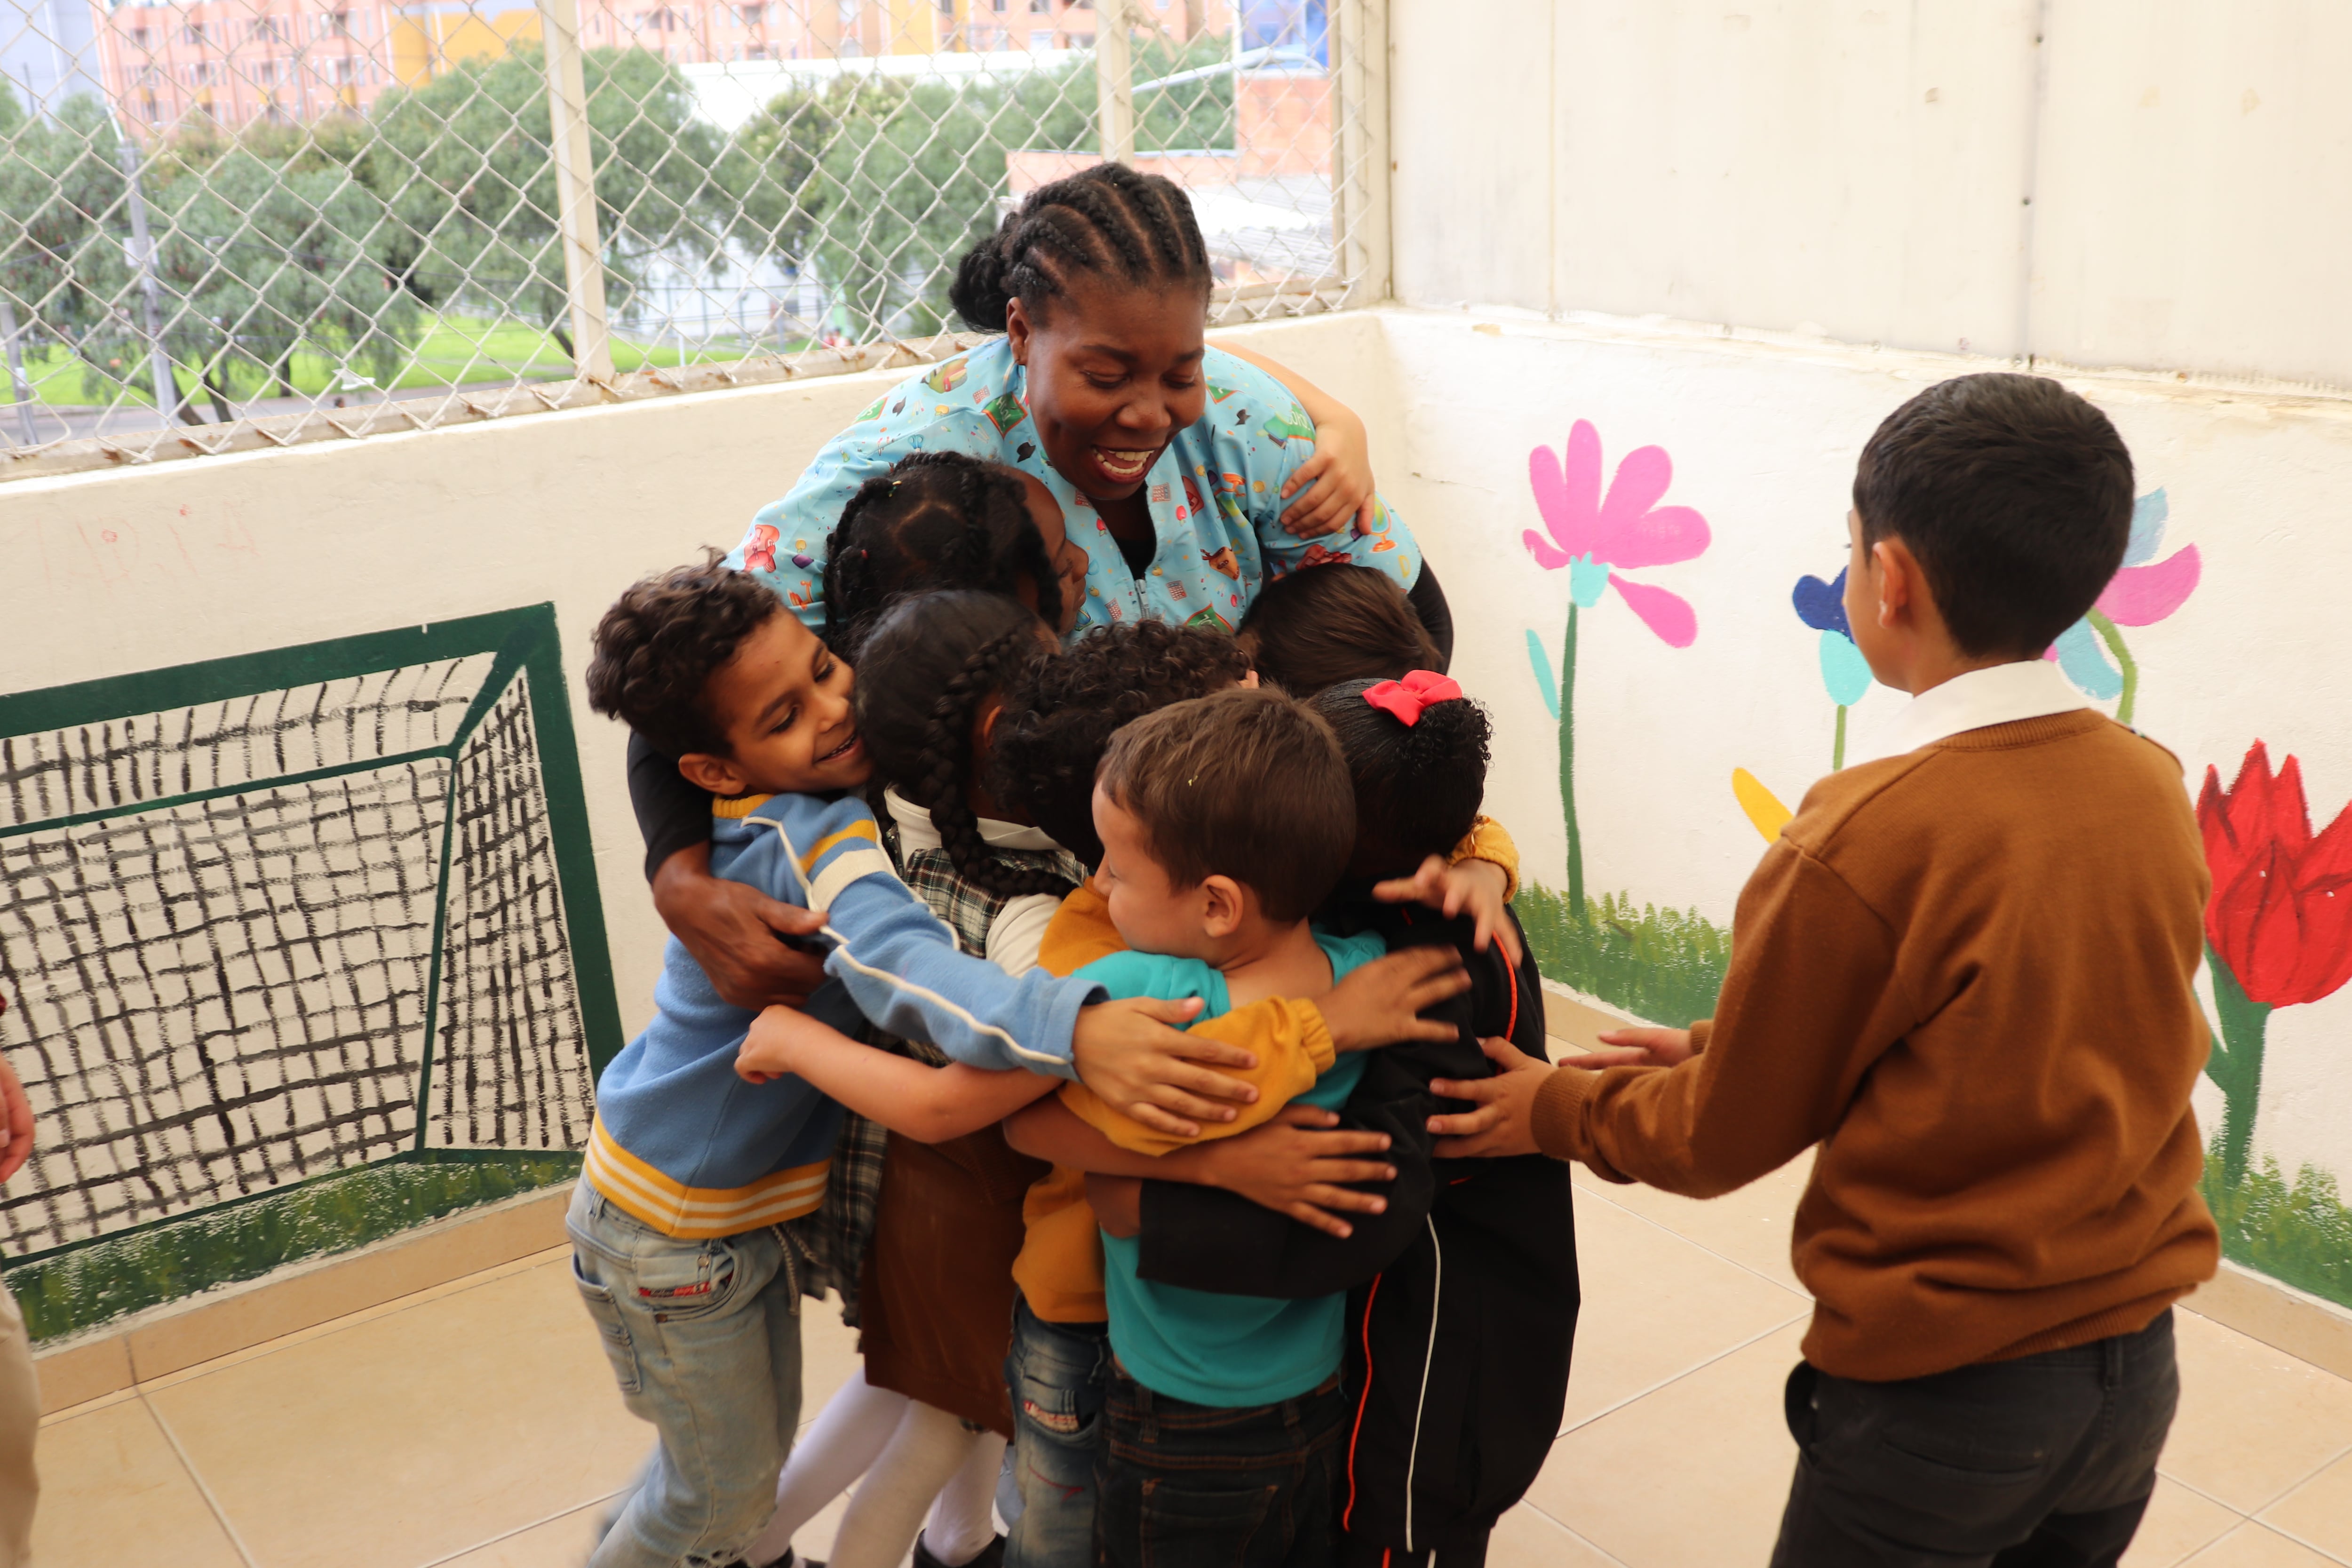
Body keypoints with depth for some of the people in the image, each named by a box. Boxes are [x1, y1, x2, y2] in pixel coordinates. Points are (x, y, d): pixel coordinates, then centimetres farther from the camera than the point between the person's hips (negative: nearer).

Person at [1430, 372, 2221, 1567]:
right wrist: (1723, 1049, 12)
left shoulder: (1864, 844, -24)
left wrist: (1559, 1111, 7)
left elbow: (1728, 1139, -11)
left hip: (1943, 1394, -6)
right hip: (2137, 1366, 6)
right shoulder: (2154, 787, -6)